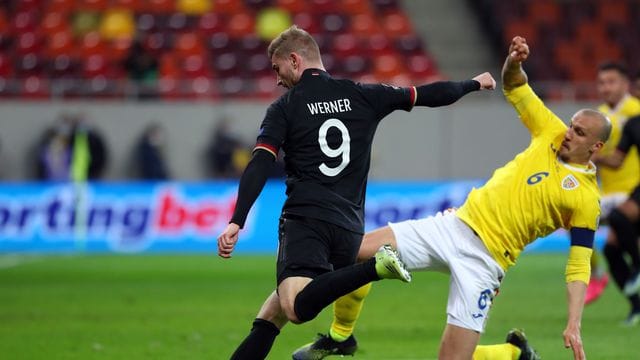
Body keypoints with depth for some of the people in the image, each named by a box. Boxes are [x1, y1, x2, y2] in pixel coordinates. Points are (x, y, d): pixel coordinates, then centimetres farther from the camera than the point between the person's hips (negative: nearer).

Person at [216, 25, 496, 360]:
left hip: (305, 221, -6)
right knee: (272, 314, 13)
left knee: (296, 308, -28)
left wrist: (236, 223, -15)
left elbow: (259, 167, -9)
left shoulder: (283, 108, 3)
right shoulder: (362, 96, 12)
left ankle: (374, 267, -38)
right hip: (349, 228, 6)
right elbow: (429, 95, 18)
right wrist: (474, 83, 35)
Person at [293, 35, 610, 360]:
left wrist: (574, 325, -20)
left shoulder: (586, 198, -8)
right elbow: (512, 87, 12)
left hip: (484, 258, -6)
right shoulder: (552, 134, 7)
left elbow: (579, 268, -8)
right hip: (454, 225, 6)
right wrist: (514, 62, -11)